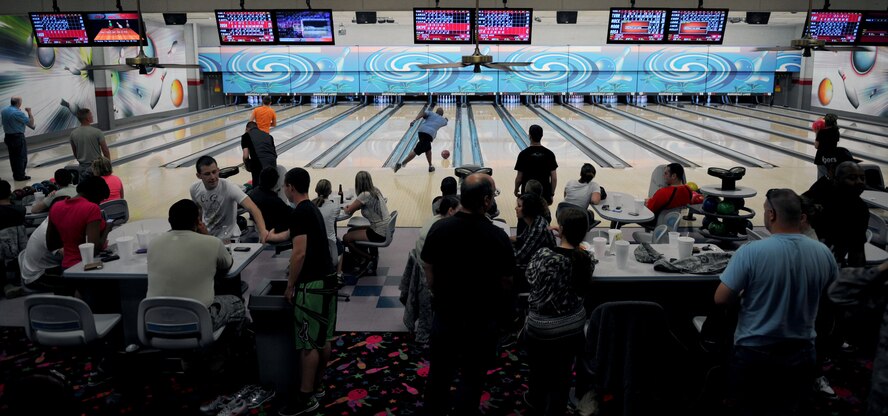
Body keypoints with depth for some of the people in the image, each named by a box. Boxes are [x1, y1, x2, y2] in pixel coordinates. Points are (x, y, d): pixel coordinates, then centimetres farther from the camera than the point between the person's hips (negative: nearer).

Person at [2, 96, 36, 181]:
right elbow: (31, 123, -16)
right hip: (18, 137, -8)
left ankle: (16, 175, 20)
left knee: (13, 157, 14)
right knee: (21, 157, 1)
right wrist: (29, 112, -8)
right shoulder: (18, 113, -20)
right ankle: (20, 176, 4)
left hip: (8, 137, 8)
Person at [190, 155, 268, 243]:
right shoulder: (195, 189, -11)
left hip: (227, 237, -5)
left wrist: (262, 230, -52)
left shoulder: (229, 187, -27)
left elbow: (252, 208, -38)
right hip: (205, 234, 5)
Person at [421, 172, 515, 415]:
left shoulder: (439, 229, -13)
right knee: (472, 377, 16)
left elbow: (428, 269, -2)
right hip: (482, 319, -3)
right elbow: (506, 282, -11)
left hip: (446, 314, 3)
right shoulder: (498, 237, -21)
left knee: (439, 373, 21)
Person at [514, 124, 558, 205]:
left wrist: (516, 190, 11)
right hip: (545, 194, 2)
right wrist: (552, 194, 8)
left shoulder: (523, 154, -11)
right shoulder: (549, 154, -6)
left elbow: (519, 177, -7)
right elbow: (554, 178, -4)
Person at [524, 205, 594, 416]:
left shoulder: (546, 254, -25)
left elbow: (530, 276, -9)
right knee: (562, 375, 16)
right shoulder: (586, 258, -9)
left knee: (539, 369, 23)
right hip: (574, 325, 4)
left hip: (543, 327, -3)